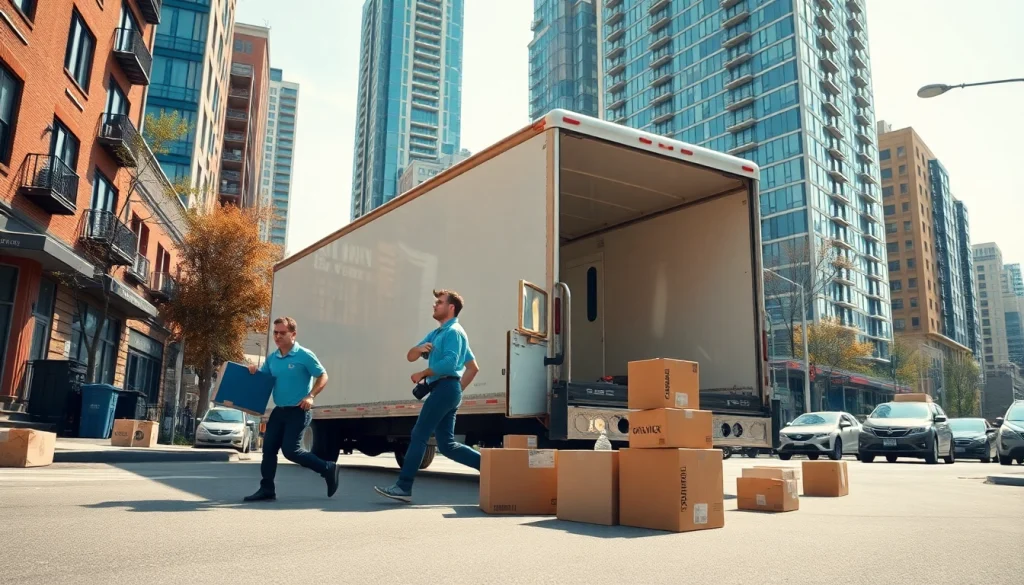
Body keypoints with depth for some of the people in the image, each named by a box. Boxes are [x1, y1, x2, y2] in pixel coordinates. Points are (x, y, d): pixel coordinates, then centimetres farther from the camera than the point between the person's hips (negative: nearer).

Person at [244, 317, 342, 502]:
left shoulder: (304, 355, -11)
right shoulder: (271, 358, 8)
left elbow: (323, 377, -9)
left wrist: (311, 396, -22)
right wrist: (253, 372, -4)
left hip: (298, 411, -7)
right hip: (279, 410, 7)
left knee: (291, 450, -11)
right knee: (268, 448, 4)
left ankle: (328, 468, 4)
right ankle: (267, 489, 14)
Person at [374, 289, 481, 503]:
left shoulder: (454, 332, -5)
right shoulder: (436, 334, 25)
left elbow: (450, 363, -19)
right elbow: (410, 356, 23)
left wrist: (422, 374, -11)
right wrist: (420, 348, 1)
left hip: (445, 388, -10)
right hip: (444, 390, 10)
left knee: (419, 435, -10)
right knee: (447, 445, 6)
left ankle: (403, 487, -8)